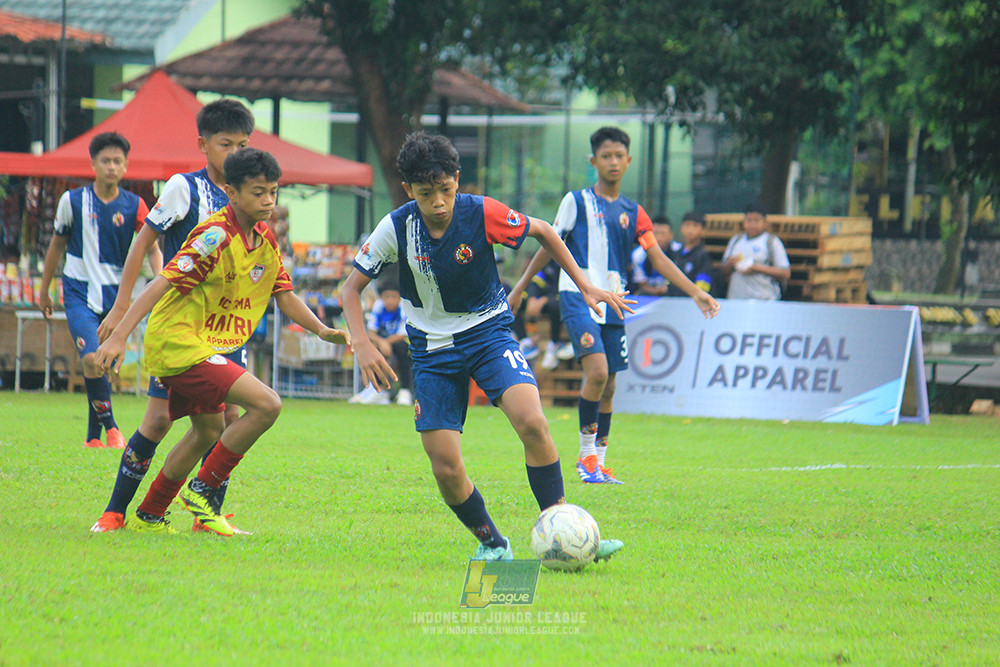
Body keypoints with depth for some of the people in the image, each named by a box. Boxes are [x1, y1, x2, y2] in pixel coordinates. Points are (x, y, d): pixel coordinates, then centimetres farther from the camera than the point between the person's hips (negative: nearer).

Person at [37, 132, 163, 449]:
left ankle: (94, 436, 21)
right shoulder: (73, 200, -3)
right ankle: (109, 426, -9)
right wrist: (44, 291, 15)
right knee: (91, 359, -21)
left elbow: (151, 247, -8)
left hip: (114, 295, 2)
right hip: (79, 293, -2)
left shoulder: (134, 206, -2)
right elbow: (57, 245, 10)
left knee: (104, 368, 8)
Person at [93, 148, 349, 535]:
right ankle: (202, 491, -7)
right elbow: (162, 284, -24)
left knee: (209, 431, 22)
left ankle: (148, 517, 34)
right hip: (180, 343, -10)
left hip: (208, 348, 10)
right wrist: (119, 336, -30)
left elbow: (284, 296, 15)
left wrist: (322, 330, 0)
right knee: (266, 404, -18)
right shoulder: (216, 237, -21)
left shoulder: (265, 239, 6)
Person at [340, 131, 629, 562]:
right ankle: (491, 543, 17)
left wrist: (585, 287, 2)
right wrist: (362, 344, -18)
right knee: (446, 470, -9)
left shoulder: (482, 214, -16)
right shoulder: (396, 229, -13)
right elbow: (352, 287, -2)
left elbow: (542, 232, 3)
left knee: (531, 422, -27)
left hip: (488, 331, -1)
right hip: (432, 346, 1)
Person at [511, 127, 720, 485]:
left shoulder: (632, 212, 12)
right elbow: (550, 247, 8)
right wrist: (519, 288, 7)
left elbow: (658, 259, 8)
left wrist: (695, 292, -2)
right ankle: (586, 454, -10)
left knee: (608, 386, 6)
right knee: (597, 371, -22)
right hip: (578, 297, -5)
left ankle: (599, 463, 16)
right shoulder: (577, 201, 2)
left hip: (613, 304, 5)